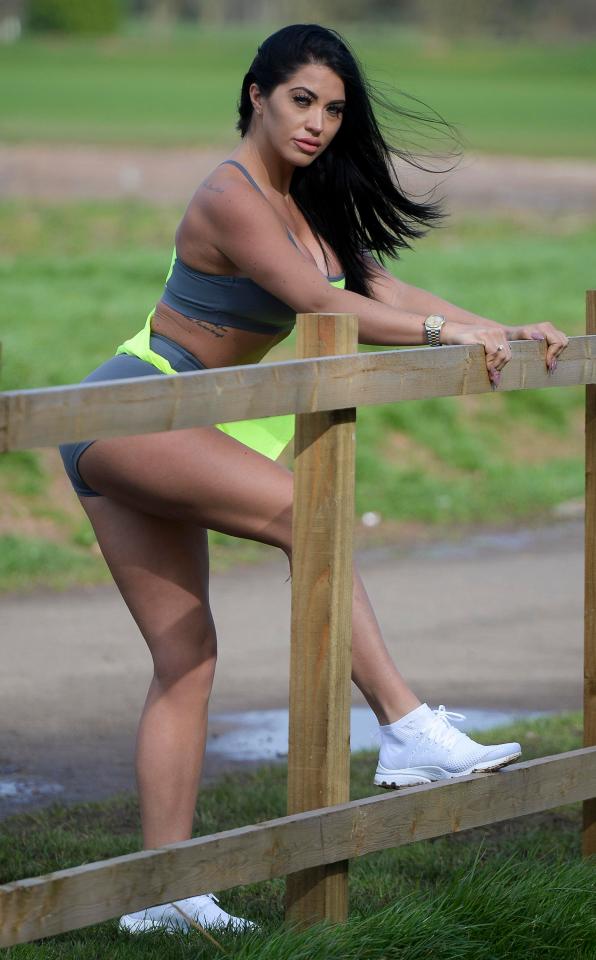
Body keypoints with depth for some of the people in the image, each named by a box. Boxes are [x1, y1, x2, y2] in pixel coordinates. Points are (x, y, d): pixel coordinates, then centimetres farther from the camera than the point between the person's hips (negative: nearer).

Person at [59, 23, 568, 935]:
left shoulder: (308, 203, 13)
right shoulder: (232, 197, -16)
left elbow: (383, 292, 11)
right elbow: (318, 304, -24)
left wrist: (505, 331, 2)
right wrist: (447, 331, -25)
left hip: (148, 434, 10)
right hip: (129, 413, -10)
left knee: (186, 658, 4)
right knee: (303, 509, -25)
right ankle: (406, 729, -27)